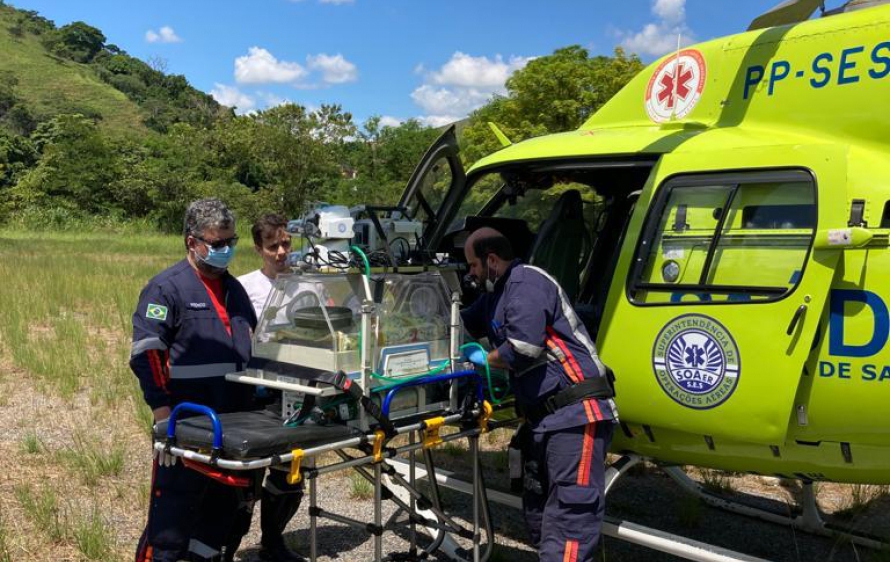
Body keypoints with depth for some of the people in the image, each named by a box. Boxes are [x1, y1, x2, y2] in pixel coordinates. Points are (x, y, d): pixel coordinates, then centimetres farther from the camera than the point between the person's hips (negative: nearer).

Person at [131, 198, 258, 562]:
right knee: (175, 506, -2)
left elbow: (251, 347, 24)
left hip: (236, 421, 7)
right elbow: (145, 354, -12)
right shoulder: (167, 287, -7)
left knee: (234, 504, 15)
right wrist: (164, 414, -17)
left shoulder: (233, 288, 16)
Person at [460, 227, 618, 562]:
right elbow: (462, 325, 34)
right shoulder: (496, 293, 20)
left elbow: (522, 349, -23)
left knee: (568, 515, -14)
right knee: (538, 513, 13)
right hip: (543, 417, 11)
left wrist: (484, 359, -5)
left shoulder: (527, 283, -11)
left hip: (576, 414, -11)